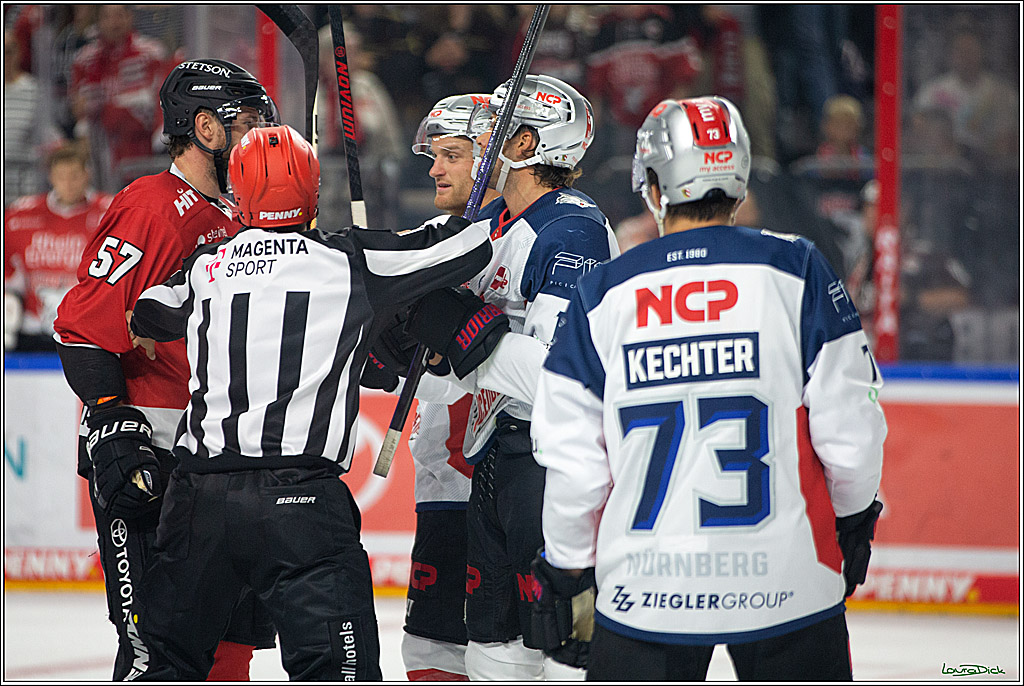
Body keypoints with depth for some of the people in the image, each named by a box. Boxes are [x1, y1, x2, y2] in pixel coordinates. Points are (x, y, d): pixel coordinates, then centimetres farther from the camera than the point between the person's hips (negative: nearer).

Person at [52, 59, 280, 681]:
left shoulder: (235, 220, 16)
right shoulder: (151, 210, -13)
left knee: (237, 629, 11)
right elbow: (82, 329, -17)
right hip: (145, 454, -9)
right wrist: (112, 426, -23)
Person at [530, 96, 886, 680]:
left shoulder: (603, 293, 0)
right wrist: (856, 517, 15)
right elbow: (849, 424, -3)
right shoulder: (794, 270, -4)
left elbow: (571, 459, 2)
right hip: (787, 577, -1)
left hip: (644, 584, 1)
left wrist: (567, 565, 16)